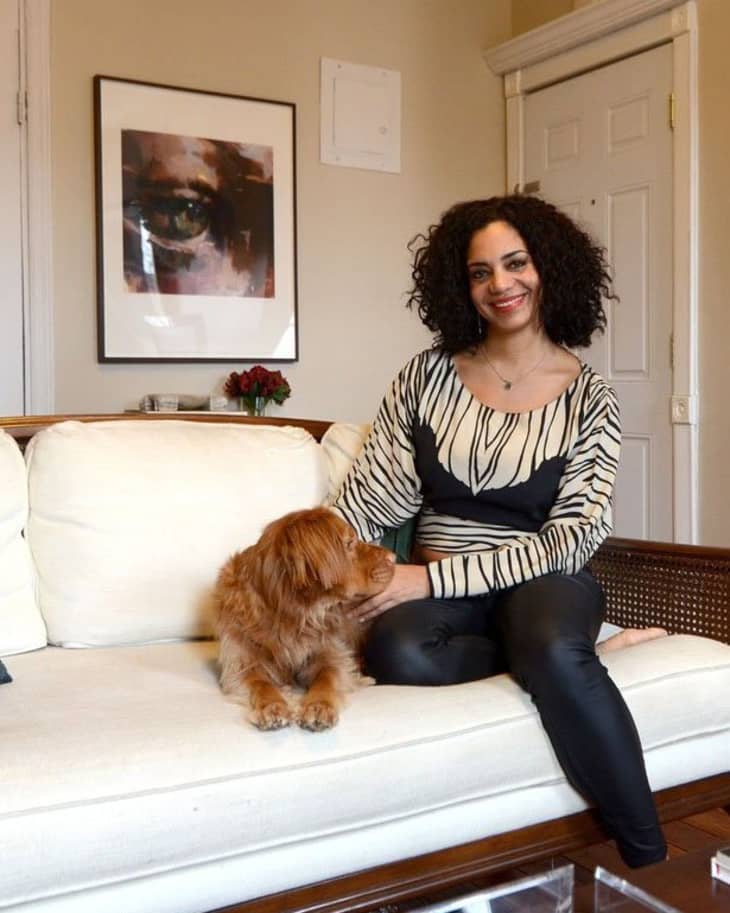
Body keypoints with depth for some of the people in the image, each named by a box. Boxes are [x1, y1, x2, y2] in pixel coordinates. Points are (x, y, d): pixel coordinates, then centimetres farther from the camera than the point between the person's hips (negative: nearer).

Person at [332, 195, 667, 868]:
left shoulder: (589, 399, -2)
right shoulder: (428, 376, 4)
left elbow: (571, 538, -10)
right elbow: (368, 496, 5)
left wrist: (434, 577, -19)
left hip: (543, 582, -1)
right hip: (435, 586, 2)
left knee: (552, 645, -37)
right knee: (397, 653, -34)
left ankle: (647, 854, -19)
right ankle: (574, 654, -14)